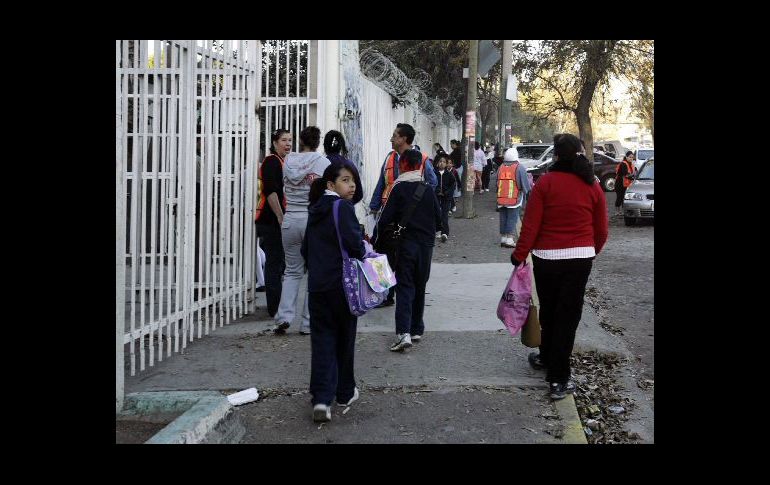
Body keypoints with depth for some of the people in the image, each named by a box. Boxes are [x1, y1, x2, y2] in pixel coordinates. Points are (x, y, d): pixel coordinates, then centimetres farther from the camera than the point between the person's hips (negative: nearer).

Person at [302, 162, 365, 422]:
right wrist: (362, 254, 0)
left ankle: (321, 398, -8)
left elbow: (305, 249, 17)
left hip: (317, 286, 6)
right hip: (342, 284, -5)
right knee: (344, 338, 11)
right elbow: (355, 244, -20)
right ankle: (345, 392, 24)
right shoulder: (342, 208, -13)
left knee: (322, 340, 3)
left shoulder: (315, 211, 12)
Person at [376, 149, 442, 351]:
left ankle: (403, 332, -19)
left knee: (404, 286, -4)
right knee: (419, 287, 16)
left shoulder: (399, 188, -8)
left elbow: (386, 218, -9)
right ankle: (416, 329, 23)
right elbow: (438, 218, 10)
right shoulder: (428, 189, 5)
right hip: (426, 244, 4)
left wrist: (378, 231, 9)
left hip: (406, 242, -4)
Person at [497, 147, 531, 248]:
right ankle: (509, 239, -5)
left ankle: (503, 238, 17)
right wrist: (529, 190, 13)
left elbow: (497, 183, 16)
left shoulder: (501, 168, 10)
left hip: (501, 199, 5)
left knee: (503, 218, 12)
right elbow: (525, 185, -7)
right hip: (514, 199, -5)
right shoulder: (519, 168, -8)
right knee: (512, 218, -2)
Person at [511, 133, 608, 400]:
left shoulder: (545, 183, -8)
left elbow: (530, 225, -10)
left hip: (546, 256, -1)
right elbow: (601, 229, 6)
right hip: (581, 257, 1)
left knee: (548, 311, 17)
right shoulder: (593, 186, 0)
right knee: (568, 314, 4)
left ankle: (547, 357, 36)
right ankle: (558, 378, 4)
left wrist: (520, 254, 1)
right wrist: (593, 251, 24)